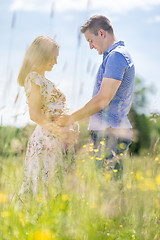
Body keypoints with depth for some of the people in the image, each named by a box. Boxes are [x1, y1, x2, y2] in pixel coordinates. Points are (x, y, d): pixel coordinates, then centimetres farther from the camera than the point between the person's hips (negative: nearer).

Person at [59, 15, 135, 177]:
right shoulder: (113, 56, 22)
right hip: (106, 132, 10)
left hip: (110, 133, -10)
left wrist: (71, 118, -8)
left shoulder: (116, 56, -11)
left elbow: (103, 99, -17)